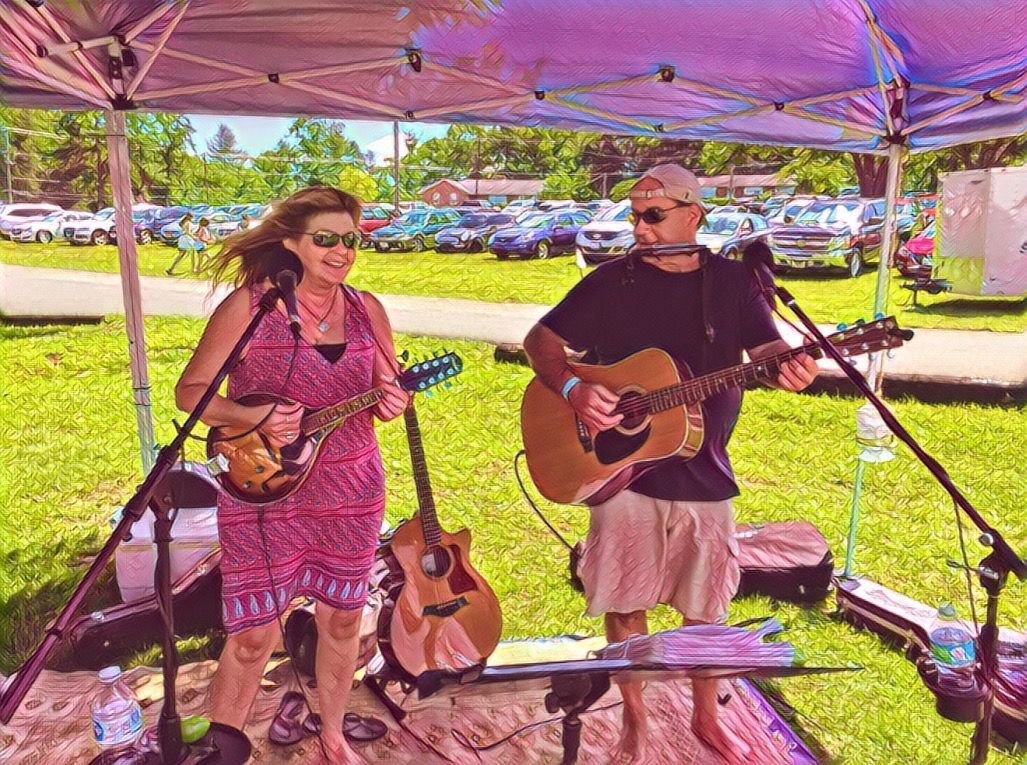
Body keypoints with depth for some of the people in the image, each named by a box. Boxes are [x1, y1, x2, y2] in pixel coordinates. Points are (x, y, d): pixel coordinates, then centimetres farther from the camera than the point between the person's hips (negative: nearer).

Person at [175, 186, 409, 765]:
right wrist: (252, 418, -23)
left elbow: (390, 387, 10)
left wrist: (392, 402, -14)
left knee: (342, 618, 16)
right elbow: (191, 390, -6)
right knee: (254, 636, 2)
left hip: (353, 490, 4)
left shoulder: (367, 309, 1)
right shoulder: (250, 305, -10)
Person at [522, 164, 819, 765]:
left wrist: (789, 365, -28)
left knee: (706, 607, 15)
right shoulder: (612, 281, -3)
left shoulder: (734, 280, 2)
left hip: (704, 476, 2)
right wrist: (572, 390, -20)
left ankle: (706, 716, 38)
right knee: (625, 602, 8)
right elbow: (541, 339, -1)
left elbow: (765, 346, -4)